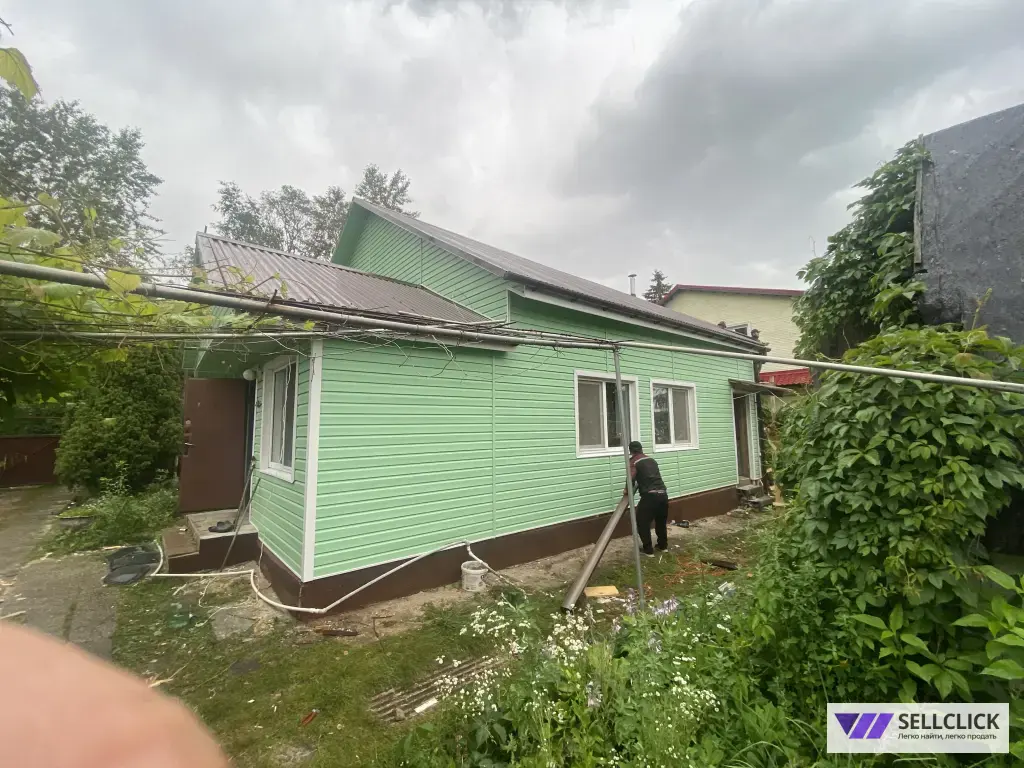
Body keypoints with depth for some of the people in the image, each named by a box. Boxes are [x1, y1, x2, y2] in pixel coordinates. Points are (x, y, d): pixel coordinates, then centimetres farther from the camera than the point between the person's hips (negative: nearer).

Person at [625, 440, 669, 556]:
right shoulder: (652, 460, 19)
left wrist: (628, 490, 1)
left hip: (650, 495, -7)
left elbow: (631, 478, -16)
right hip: (663, 493, 7)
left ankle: (648, 550, 12)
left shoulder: (633, 461, 0)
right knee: (661, 521, 25)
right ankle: (663, 546, 38)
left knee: (642, 522, 9)